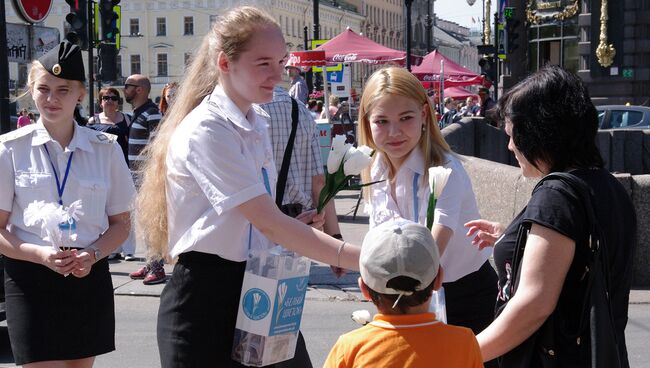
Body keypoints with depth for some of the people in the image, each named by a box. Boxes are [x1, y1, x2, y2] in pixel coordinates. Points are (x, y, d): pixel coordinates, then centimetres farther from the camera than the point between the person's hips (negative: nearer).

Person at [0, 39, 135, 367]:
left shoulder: (106, 149, 5)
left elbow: (121, 223, 9)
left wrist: (92, 255, -10)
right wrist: (42, 255, -18)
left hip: (89, 277, 3)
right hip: (31, 279, -2)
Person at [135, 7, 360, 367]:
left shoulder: (256, 123, 9)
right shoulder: (205, 131, -18)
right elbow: (269, 224, -26)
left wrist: (296, 224, 1)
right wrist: (359, 259, -30)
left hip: (249, 292, 8)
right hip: (205, 299, -8)